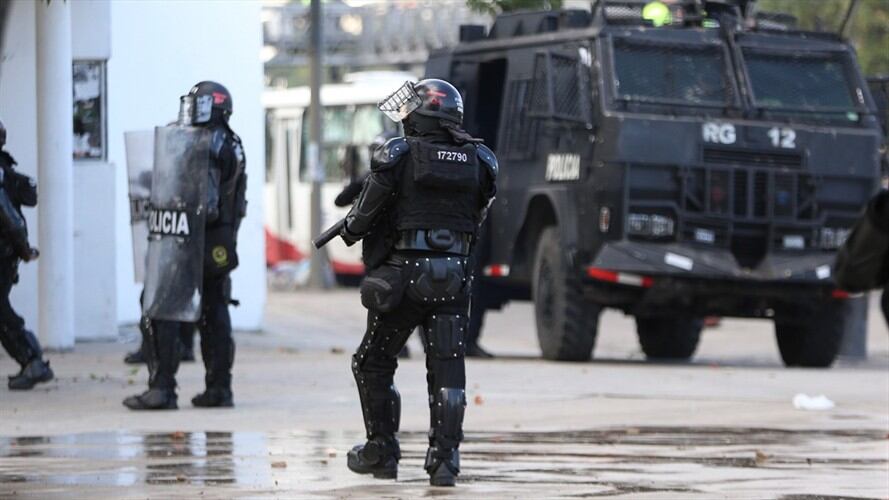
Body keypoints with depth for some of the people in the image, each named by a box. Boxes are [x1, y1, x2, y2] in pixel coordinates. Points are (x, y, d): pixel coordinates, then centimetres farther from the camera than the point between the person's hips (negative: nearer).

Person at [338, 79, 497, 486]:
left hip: (404, 275, -3)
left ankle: (381, 452, 19)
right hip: (453, 278, 3)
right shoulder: (479, 161, 4)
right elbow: (474, 223, 13)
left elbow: (365, 217, -3)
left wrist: (349, 229, 19)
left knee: (373, 365, 14)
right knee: (447, 371, 4)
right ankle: (445, 459, -5)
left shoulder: (398, 155, -7)